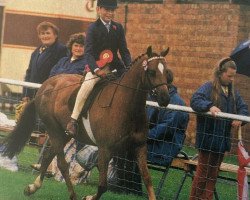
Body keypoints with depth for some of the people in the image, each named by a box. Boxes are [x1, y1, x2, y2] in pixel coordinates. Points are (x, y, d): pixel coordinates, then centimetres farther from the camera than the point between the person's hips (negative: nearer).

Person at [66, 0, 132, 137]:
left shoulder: (118, 28, 9)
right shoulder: (93, 28, -4)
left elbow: (124, 51, 9)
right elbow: (88, 52, -14)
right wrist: (97, 70, -30)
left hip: (115, 66, 5)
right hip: (96, 66, -5)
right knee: (87, 85, -32)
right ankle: (73, 120, -28)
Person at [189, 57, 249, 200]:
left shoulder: (233, 92, 9)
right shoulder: (208, 87, -11)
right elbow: (195, 100, -24)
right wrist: (210, 106, -42)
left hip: (223, 139, 6)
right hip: (208, 138, -6)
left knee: (214, 172, 14)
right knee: (203, 171, 1)